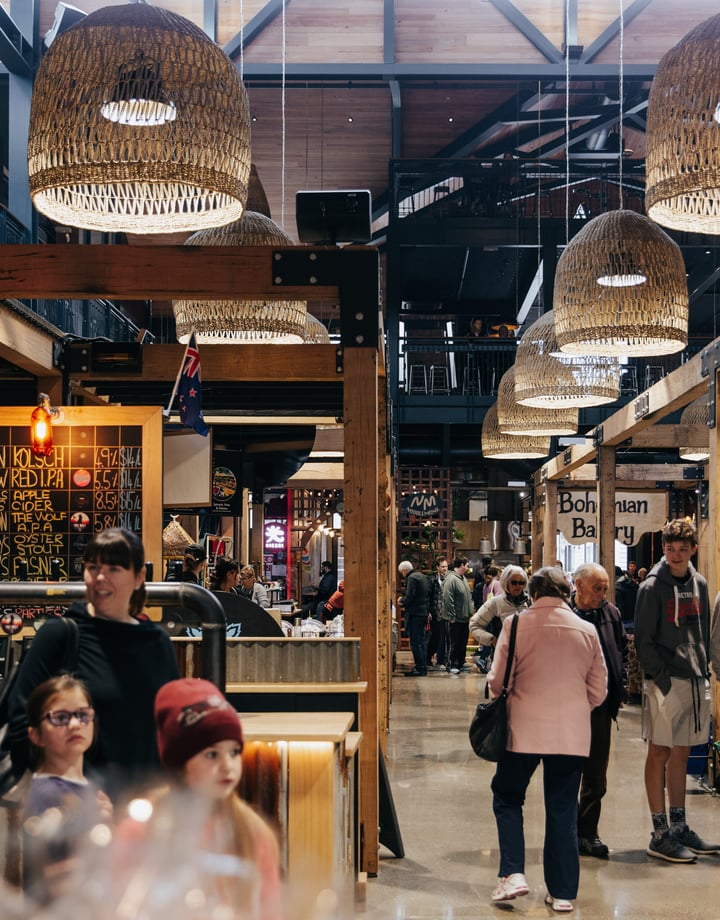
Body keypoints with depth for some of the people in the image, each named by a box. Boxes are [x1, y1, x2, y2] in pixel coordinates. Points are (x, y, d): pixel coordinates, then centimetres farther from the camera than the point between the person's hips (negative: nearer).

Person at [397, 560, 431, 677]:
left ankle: (419, 668, -9)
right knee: (422, 641, 14)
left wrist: (402, 601, -1)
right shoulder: (422, 576, 17)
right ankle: (423, 666, 17)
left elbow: (409, 596, -21)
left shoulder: (411, 578, -12)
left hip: (415, 614, -10)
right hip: (424, 612, 10)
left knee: (415, 642, -7)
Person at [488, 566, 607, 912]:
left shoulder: (516, 623, -8)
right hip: (572, 734, 3)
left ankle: (513, 874, 1)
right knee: (563, 810, 11)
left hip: (524, 729, -2)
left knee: (507, 799, 14)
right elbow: (598, 690, 6)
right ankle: (562, 892, 14)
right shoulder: (586, 630, 1)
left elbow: (498, 680, -7)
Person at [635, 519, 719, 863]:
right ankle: (660, 835, 5)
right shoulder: (652, 587, -9)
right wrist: (662, 678, -15)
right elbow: (643, 641, -11)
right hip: (665, 682, -6)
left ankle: (679, 828, 23)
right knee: (659, 754, 1)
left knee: (681, 754, 14)